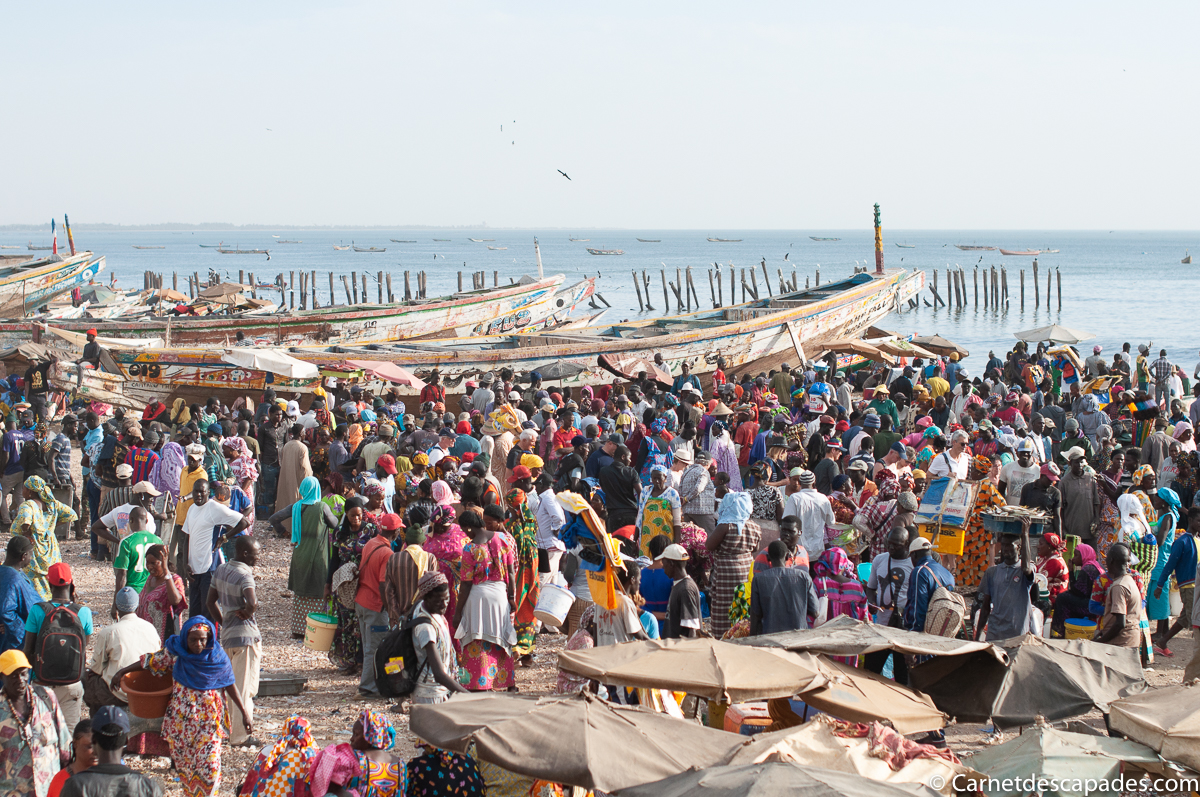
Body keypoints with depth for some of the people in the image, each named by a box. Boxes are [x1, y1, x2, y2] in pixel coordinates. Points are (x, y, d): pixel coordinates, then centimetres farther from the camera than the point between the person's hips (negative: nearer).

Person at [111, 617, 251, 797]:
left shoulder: (217, 656, -7)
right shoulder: (175, 652, -5)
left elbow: (229, 684, 2)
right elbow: (150, 662, 9)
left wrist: (244, 712, 1)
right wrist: (122, 672, 15)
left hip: (209, 721, -2)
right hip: (181, 720, 2)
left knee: (209, 766, -11)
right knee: (184, 766, 9)